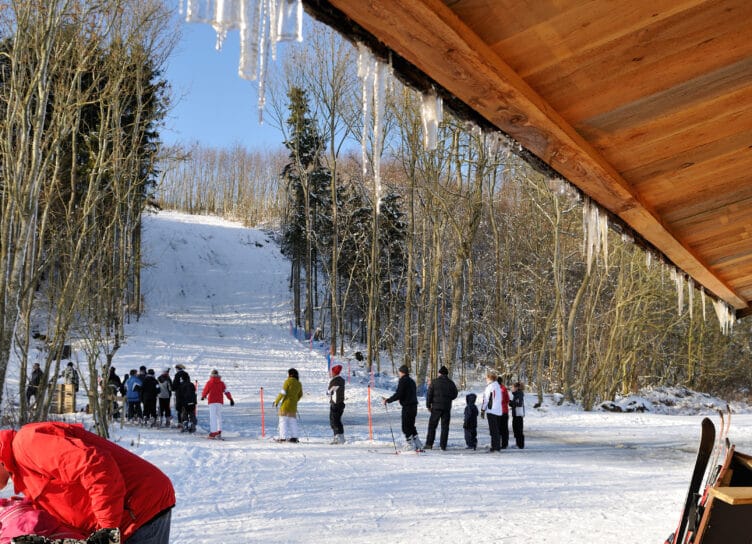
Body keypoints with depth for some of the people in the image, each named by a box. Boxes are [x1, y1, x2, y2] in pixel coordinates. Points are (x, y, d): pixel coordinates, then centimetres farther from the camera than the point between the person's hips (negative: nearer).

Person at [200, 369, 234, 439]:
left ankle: (213, 432, -14)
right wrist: (231, 399, 4)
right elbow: (226, 391, 1)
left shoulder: (209, 383, -1)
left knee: (213, 417, -6)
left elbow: (205, 391, 8)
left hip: (212, 402, -3)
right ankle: (219, 432, 11)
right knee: (219, 416, 14)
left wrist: (203, 396, 29)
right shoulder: (221, 383, 6)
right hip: (220, 402, 3)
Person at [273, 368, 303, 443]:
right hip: (294, 405, 6)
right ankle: (294, 437, 10)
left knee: (283, 420, 1)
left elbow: (283, 392, -14)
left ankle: (283, 437, -4)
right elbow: (300, 395, 16)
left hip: (286, 403, -6)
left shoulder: (288, 381, -11)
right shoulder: (299, 384, 8)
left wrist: (276, 401, -5)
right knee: (292, 420, 13)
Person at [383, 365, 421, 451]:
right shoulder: (411, 381, 15)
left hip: (407, 407, -9)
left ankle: (410, 446, -4)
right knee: (411, 426, 17)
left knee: (406, 427, -3)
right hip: (414, 406, 9)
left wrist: (388, 400, -8)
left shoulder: (403, 380, -11)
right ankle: (418, 445, 17)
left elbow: (398, 394, -17)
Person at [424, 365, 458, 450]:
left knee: (432, 426, 4)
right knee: (445, 427, 6)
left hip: (436, 407, -2)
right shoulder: (451, 383, 5)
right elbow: (455, 395, 12)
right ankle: (443, 446, 3)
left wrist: (428, 405, 4)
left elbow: (429, 394, -4)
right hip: (447, 408, 2)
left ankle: (429, 444, -1)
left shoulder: (434, 382, -3)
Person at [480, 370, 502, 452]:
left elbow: (486, 399, -12)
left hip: (491, 410, -8)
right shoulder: (497, 385, 15)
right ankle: (498, 446, 14)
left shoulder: (490, 386, -11)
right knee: (496, 430, 12)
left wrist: (482, 410, -7)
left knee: (493, 430, -6)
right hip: (498, 410, 8)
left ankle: (495, 446, -6)